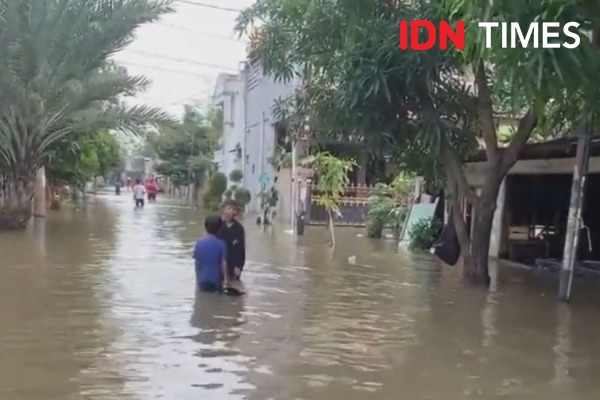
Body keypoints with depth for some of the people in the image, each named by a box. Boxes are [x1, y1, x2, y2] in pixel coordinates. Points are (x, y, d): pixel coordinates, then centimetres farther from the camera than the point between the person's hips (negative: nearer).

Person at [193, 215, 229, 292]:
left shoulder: (199, 242, -5)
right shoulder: (220, 244, -13)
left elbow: (197, 262, 1)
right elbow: (223, 263, -12)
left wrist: (197, 278, 12)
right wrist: (226, 279, -3)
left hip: (202, 279, 2)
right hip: (216, 279, -2)